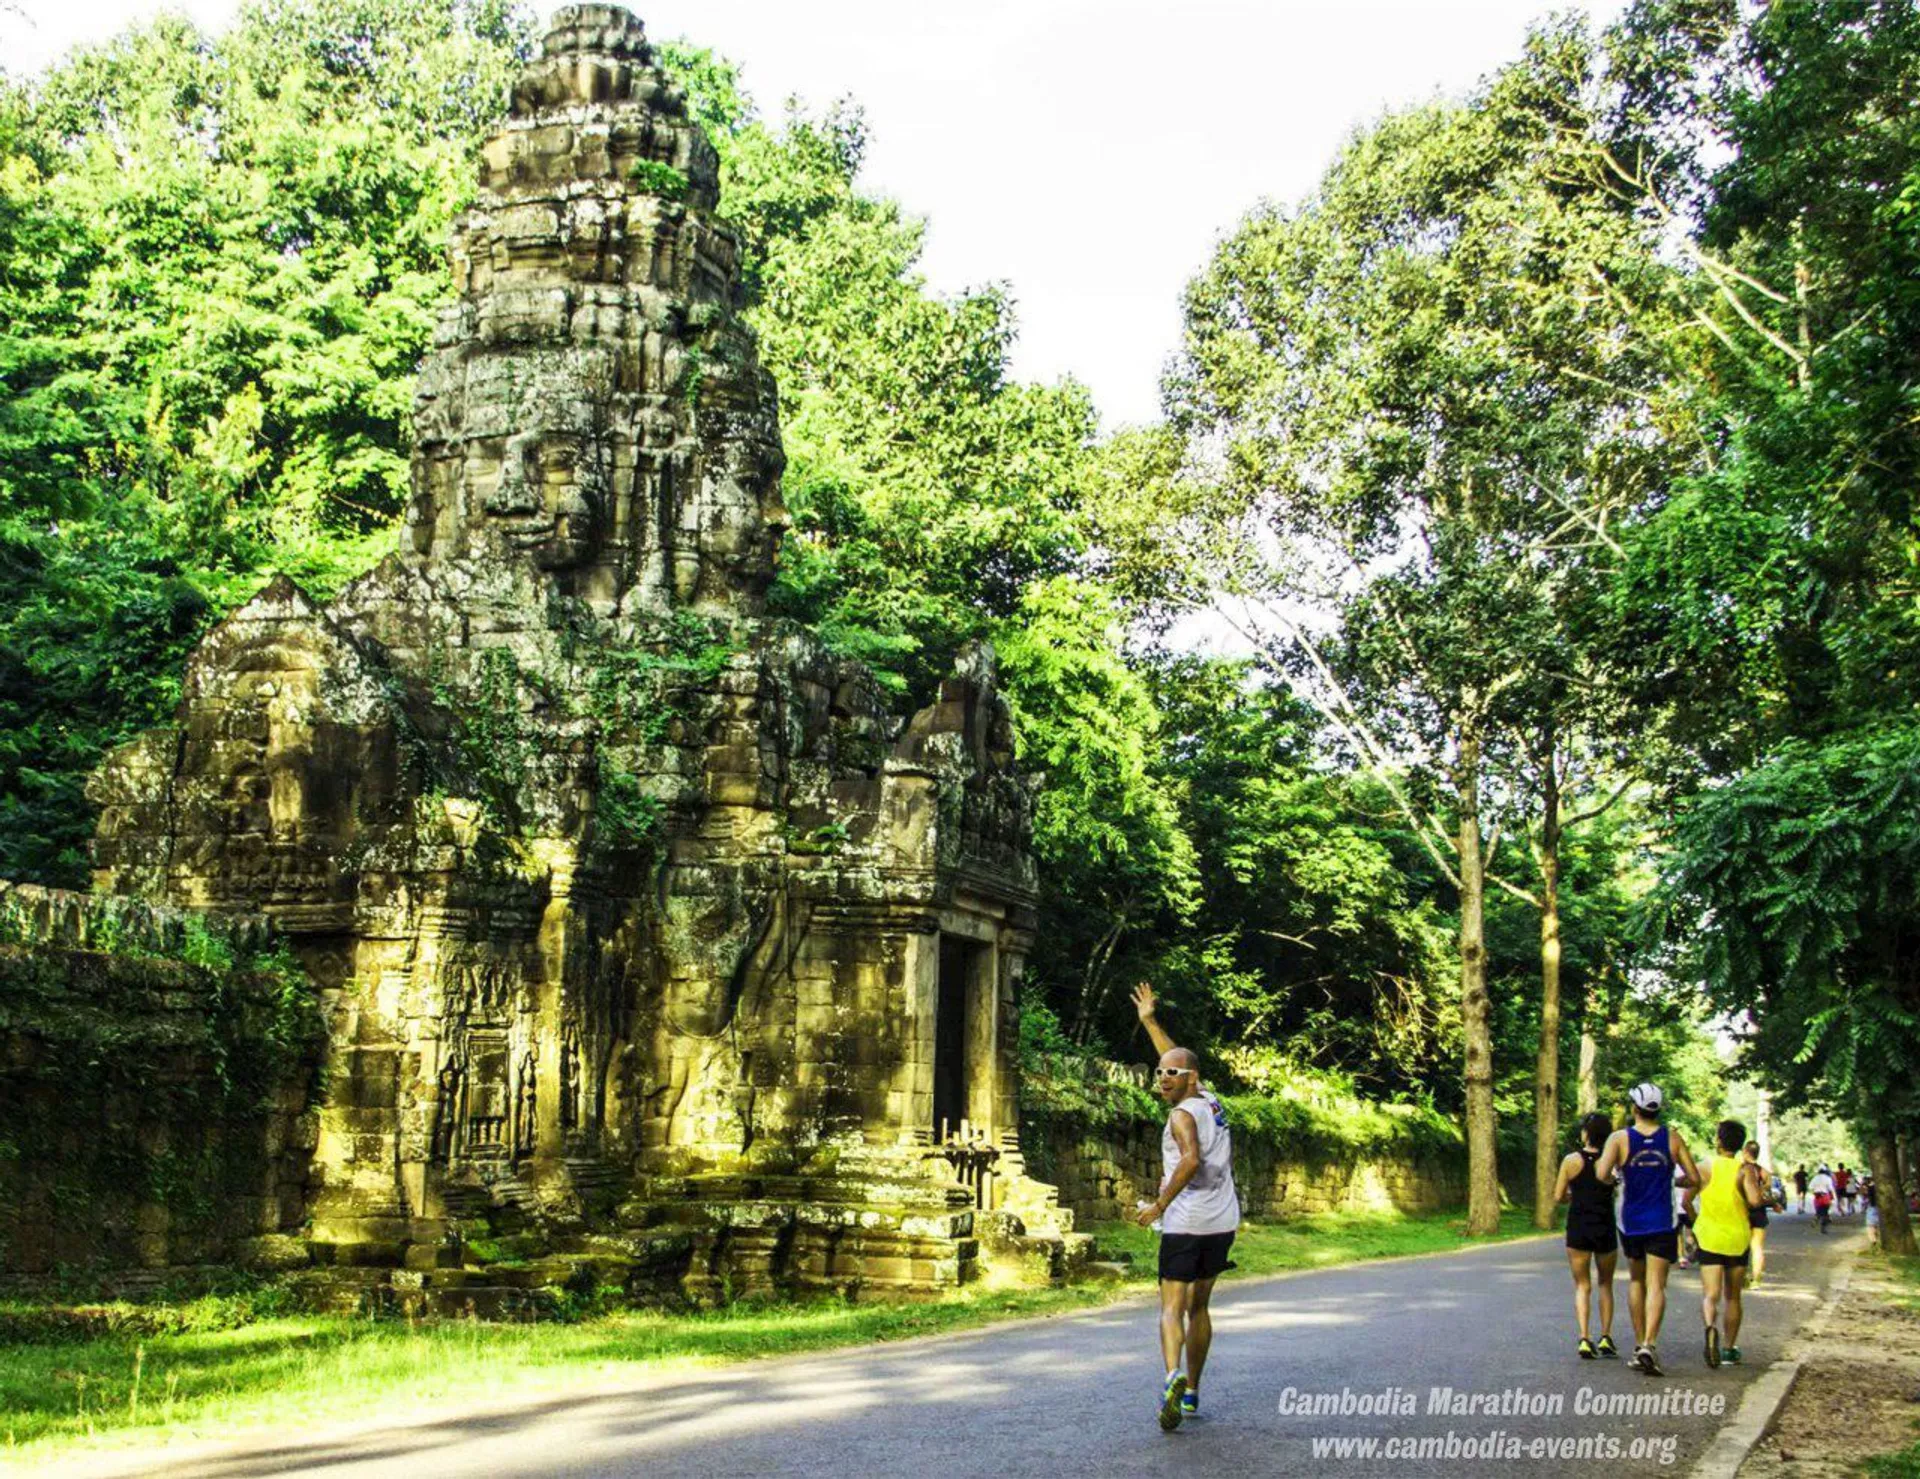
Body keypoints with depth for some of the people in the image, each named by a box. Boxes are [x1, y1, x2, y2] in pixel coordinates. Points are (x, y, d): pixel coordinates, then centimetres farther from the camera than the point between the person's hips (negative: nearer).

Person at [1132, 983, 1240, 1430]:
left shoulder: (1183, 1113, -12)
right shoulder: (1209, 1101, 11)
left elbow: (1192, 1160, -30)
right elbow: (1178, 1059, 27)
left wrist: (1159, 1205, -24)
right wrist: (1149, 1020, 33)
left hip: (1185, 1224, -8)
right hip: (1223, 1223, 8)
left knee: (1172, 1306, -11)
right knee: (1199, 1306, 18)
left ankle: (1174, 1376, -35)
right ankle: (1191, 1393, 22)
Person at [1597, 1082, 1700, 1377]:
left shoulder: (1619, 1138, -7)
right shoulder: (1672, 1139, -2)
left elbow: (1602, 1174, -19)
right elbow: (1694, 1179, -1)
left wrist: (1616, 1178, 4)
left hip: (1630, 1222, 1)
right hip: (1661, 1223, -1)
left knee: (1636, 1280, 18)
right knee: (1656, 1285, -4)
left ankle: (1639, 1344, 18)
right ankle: (1649, 1344, -21)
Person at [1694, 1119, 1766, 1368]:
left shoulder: (1705, 1169, -3)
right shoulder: (1745, 1170, -5)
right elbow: (1754, 1200, -20)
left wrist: (1695, 1224, 12)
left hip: (1710, 1237, -1)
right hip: (1738, 1239, 1)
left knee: (1710, 1295, -6)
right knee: (1732, 1297, 16)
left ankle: (1710, 1328, -37)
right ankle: (1729, 1348, 21)